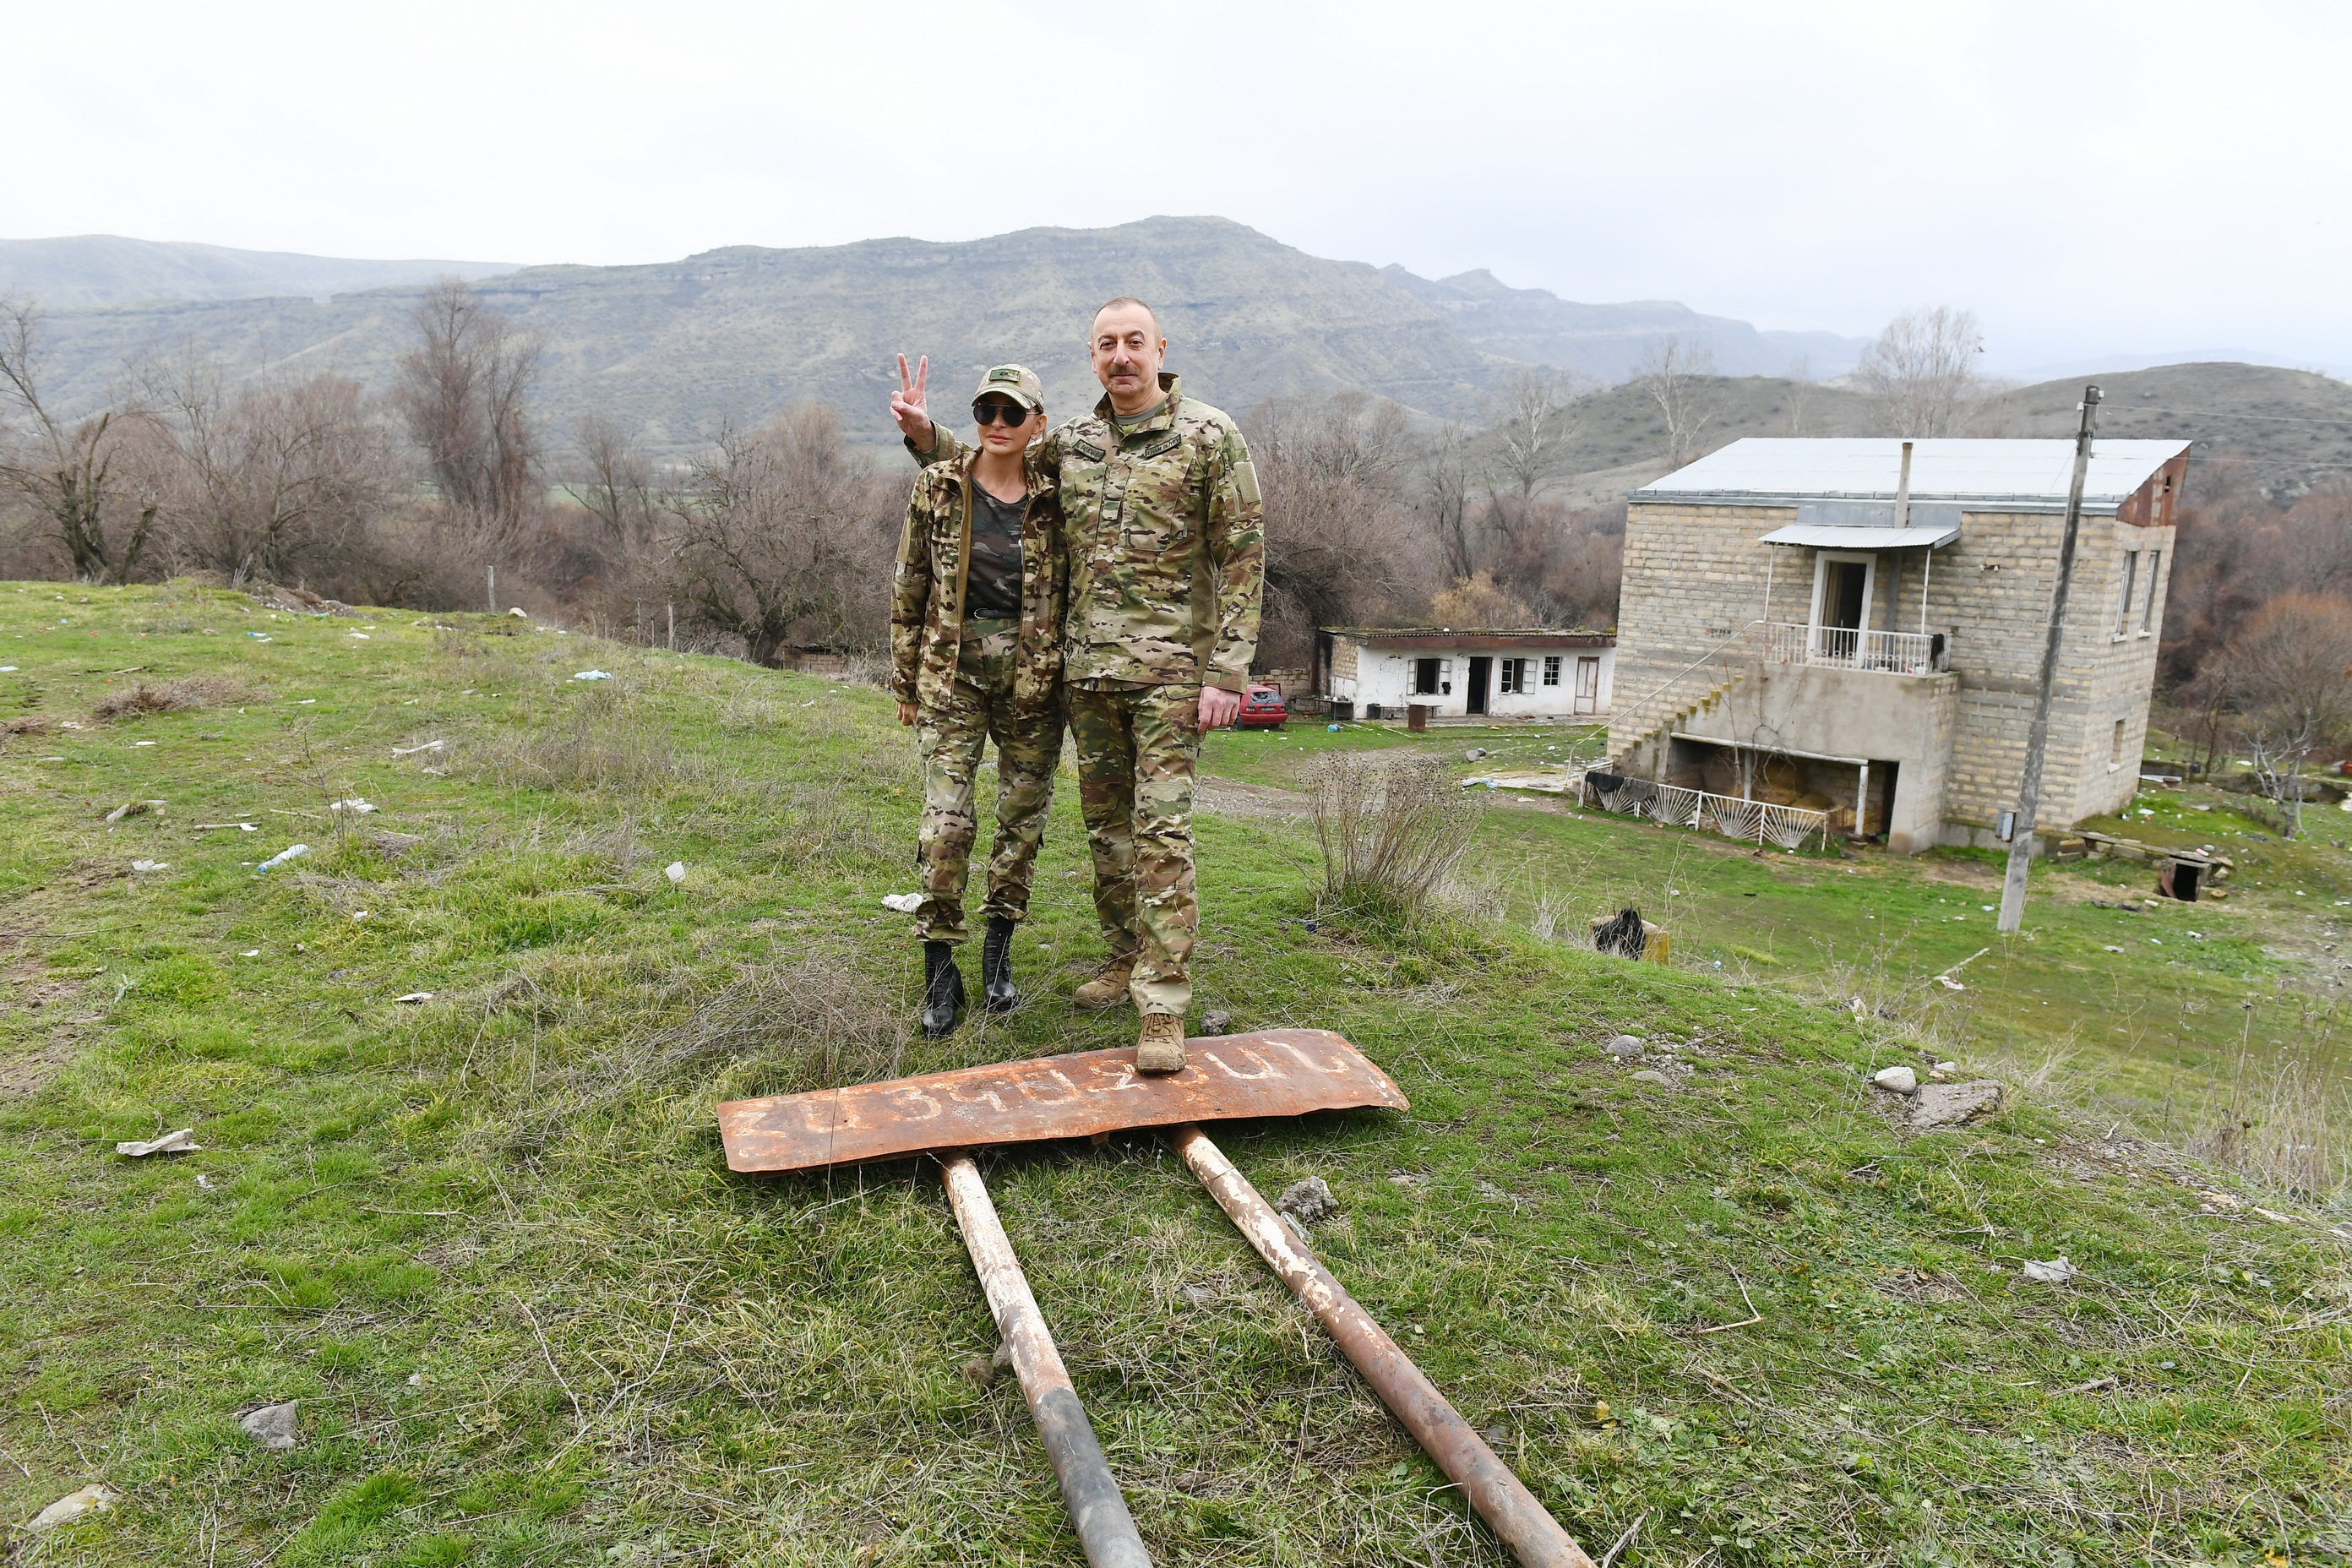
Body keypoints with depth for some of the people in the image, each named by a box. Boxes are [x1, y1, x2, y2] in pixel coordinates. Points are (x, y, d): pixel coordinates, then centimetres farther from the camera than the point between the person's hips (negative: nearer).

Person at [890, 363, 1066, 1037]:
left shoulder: (1052, 498, 1)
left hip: (1033, 678, 1)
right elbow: (908, 589, 5)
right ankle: (940, 972, 5)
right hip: (954, 675, -1)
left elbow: (1068, 593, 8)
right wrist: (905, 681, 5)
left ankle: (999, 952, 25)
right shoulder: (937, 488, 0)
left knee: (1024, 816, 8)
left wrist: (1071, 678, 6)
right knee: (946, 822, -7)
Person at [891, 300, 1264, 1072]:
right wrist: (924, 434, 3)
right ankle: (1128, 960, 27)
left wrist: (1227, 673, -13)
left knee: (1160, 827, -10)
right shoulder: (1071, 443, 10)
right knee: (1104, 821, 12)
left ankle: (1164, 1008, -7)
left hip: (1170, 666, -5)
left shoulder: (1210, 436, -4)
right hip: (1087, 663, 6)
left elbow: (1242, 557, -6)